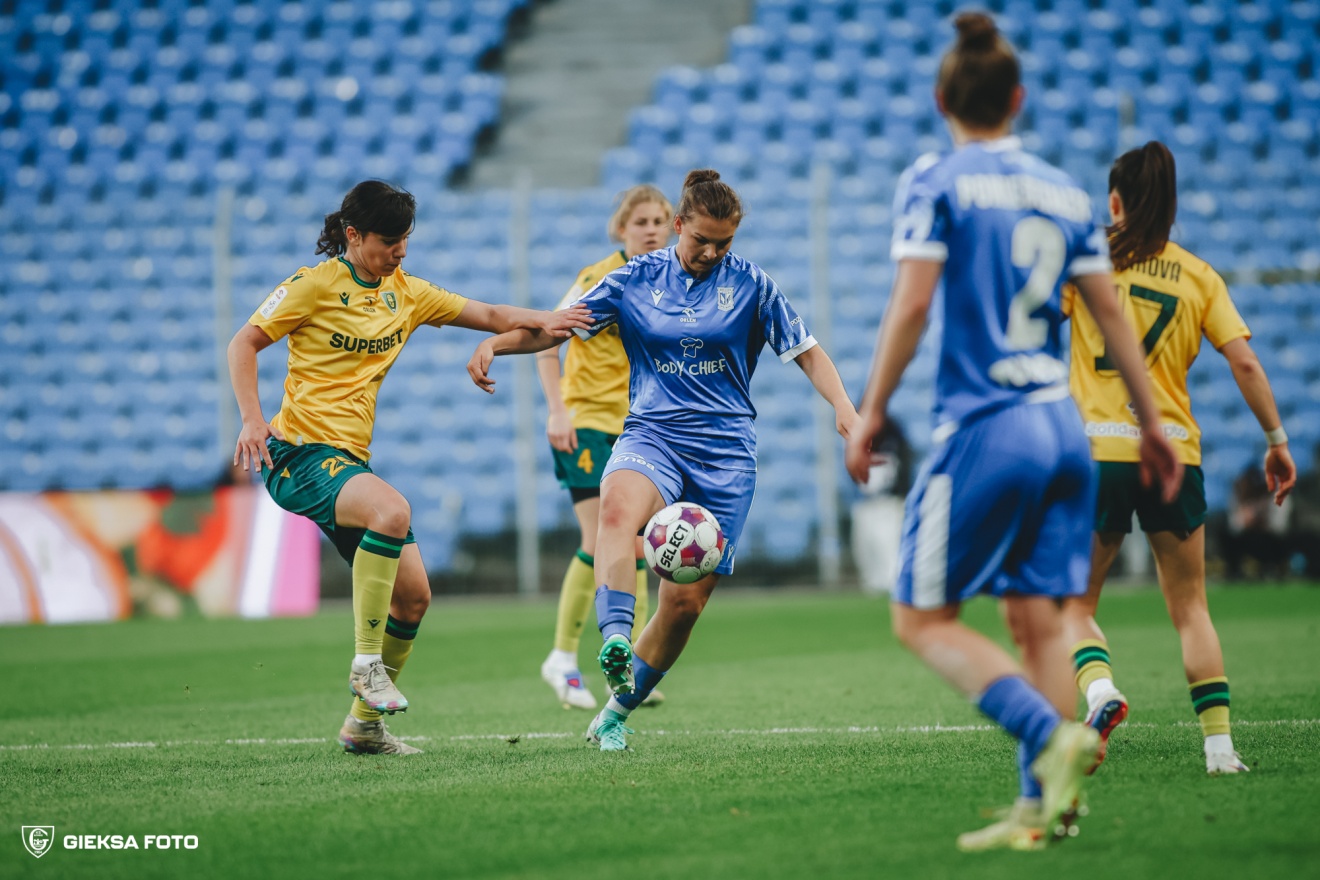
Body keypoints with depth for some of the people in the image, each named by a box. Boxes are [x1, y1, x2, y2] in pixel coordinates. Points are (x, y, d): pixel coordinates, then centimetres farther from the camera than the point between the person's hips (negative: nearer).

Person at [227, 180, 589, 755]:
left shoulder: (405, 292, 13)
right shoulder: (316, 285, -5)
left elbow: (488, 315, 15)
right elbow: (243, 344, -2)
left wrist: (542, 321, -5)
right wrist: (251, 418, -16)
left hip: (350, 461, 8)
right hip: (298, 453, -8)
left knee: (413, 595, 2)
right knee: (392, 509, -36)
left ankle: (364, 723, 17)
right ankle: (366, 661, -26)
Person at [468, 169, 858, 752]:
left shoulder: (750, 285, 3)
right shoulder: (636, 279, 5)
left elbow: (807, 353, 6)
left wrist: (843, 408, -11)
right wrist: (496, 342, -9)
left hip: (725, 453, 0)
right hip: (651, 435, 0)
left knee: (685, 602, -2)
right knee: (617, 506, -38)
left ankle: (616, 712, 17)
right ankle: (614, 640, -54)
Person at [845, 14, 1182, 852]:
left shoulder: (935, 183, -4)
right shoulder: (1065, 192, 12)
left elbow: (912, 303, -11)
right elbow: (1112, 313, 12)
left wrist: (871, 412, -4)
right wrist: (1152, 424, 18)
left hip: (985, 428, -6)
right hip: (1065, 428, 6)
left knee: (923, 618, 2)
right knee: (1039, 619, 7)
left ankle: (1054, 737, -16)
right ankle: (1040, 806, 2)